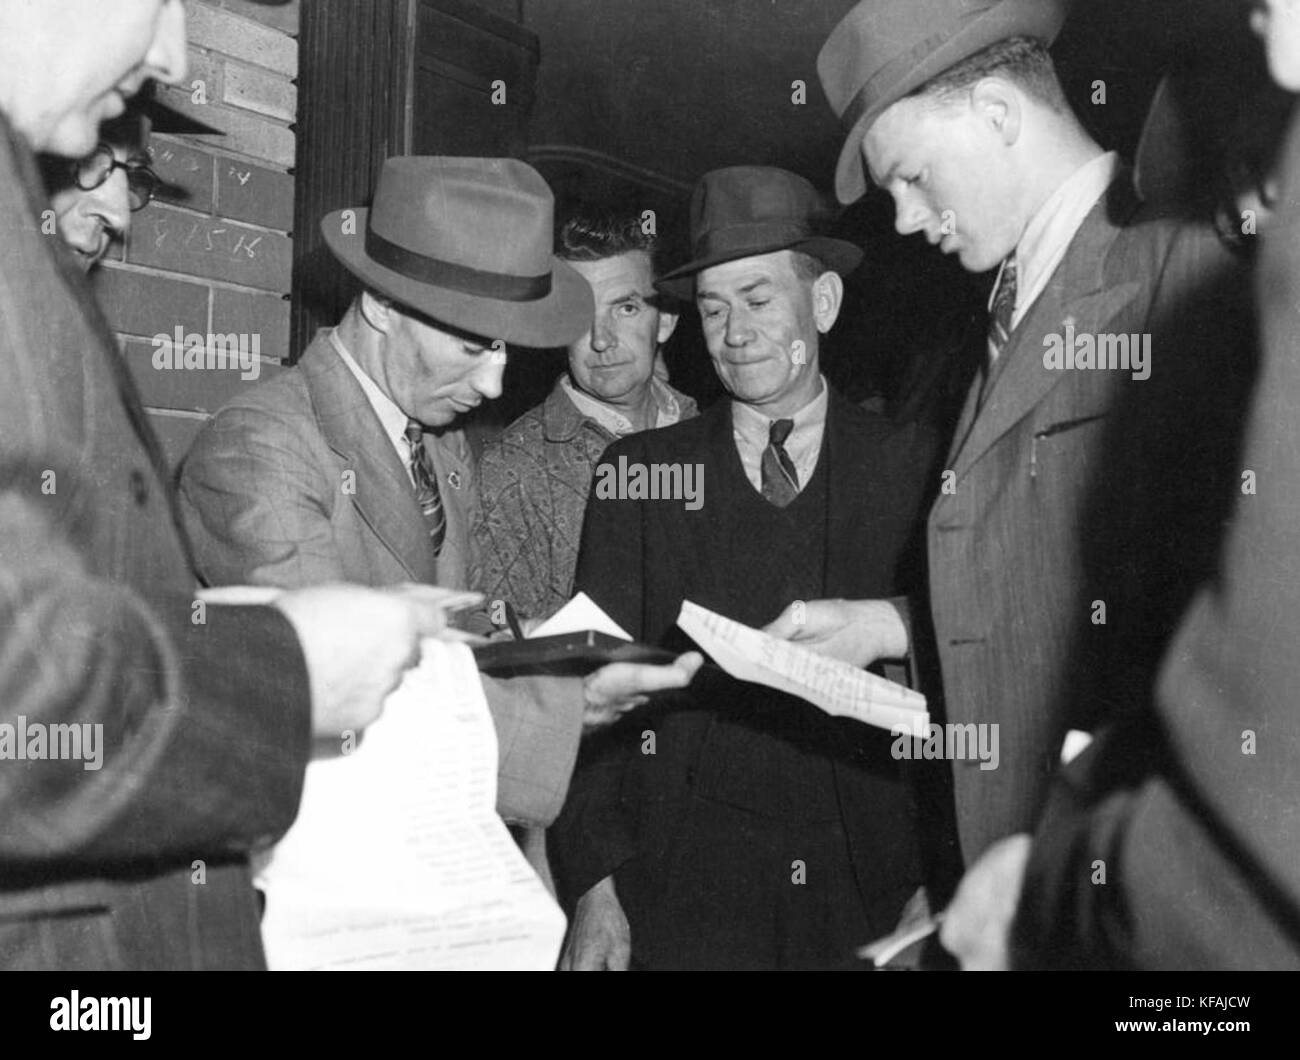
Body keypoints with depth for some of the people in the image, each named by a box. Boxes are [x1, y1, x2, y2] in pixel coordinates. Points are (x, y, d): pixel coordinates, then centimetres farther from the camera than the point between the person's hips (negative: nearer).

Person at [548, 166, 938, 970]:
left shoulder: (915, 467, 3)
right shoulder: (639, 472, 4)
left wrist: (947, 883, -6)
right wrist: (595, 884, -6)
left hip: (875, 893, 0)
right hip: (683, 893, 0)